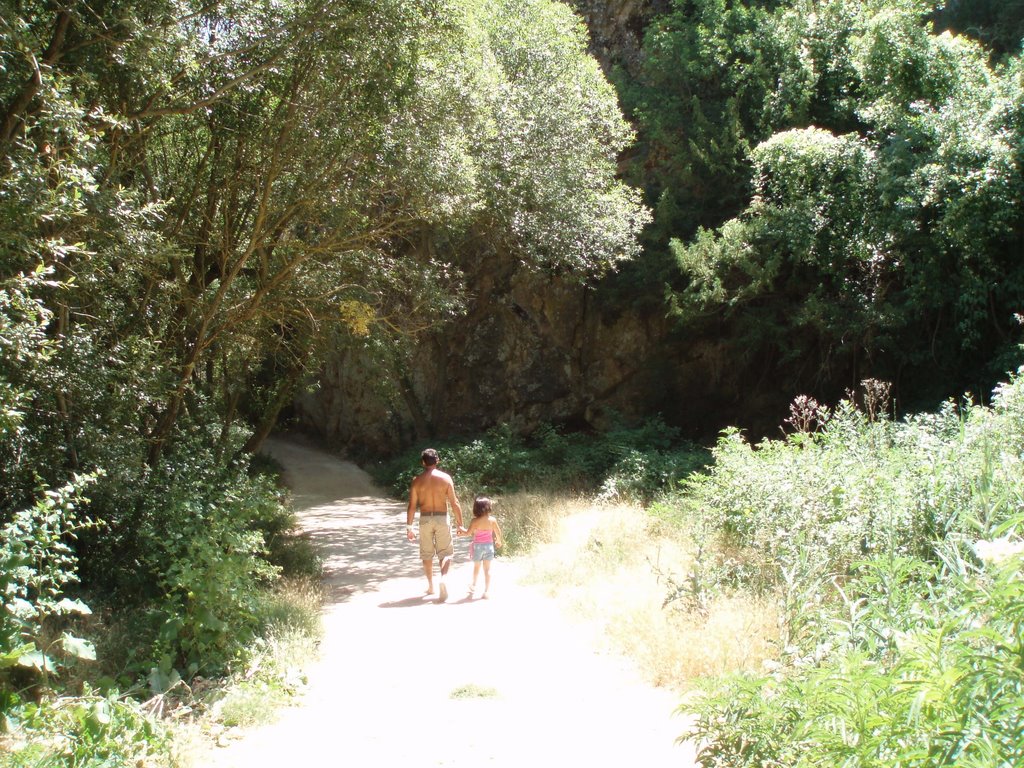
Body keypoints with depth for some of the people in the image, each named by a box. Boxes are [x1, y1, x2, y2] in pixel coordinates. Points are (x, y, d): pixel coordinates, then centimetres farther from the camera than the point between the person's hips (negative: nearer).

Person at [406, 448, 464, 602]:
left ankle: (430, 586, 24)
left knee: (427, 554, 16)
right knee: (445, 553, 7)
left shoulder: (417, 480, -2)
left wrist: (409, 527, 3)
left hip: (425, 519, 1)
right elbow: (454, 503, -6)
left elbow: (412, 506, -3)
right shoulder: (445, 478, -4)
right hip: (442, 518, -1)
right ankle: (443, 578, -19)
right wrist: (460, 524, 0)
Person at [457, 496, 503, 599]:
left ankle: (474, 586, 37)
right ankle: (487, 590, 2)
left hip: (477, 546, 0)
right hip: (489, 545, 0)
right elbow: (498, 532, 1)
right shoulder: (492, 520, -7)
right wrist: (499, 541, 20)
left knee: (476, 567, 19)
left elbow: (468, 533, -10)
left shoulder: (475, 521, -13)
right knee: (487, 569, 4)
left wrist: (461, 532, 11)